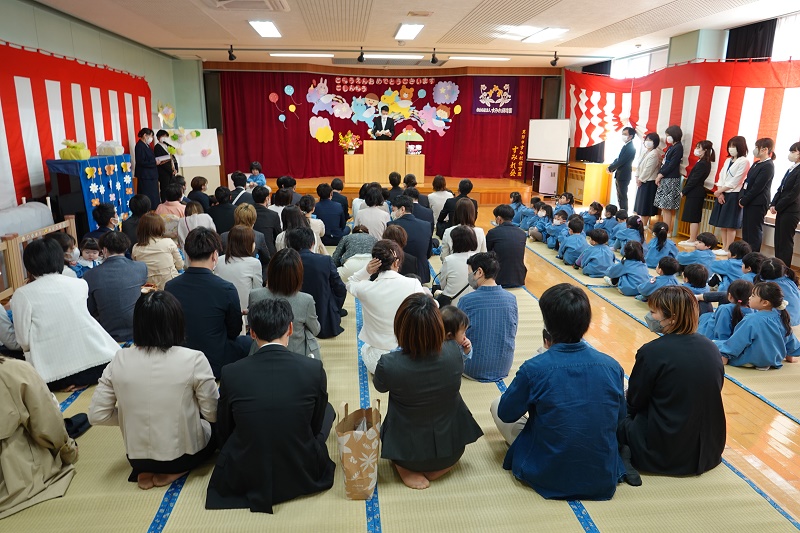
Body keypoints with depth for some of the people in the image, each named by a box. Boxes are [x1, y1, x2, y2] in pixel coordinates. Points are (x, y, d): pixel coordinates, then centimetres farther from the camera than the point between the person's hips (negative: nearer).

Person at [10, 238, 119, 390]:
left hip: (56, 374, -2)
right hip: (99, 362, 3)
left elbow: (24, 341, -3)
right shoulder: (81, 284, 5)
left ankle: (68, 384, 1)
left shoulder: (22, 295, -3)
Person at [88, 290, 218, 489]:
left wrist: (132, 416, 12)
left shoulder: (120, 360, -11)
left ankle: (146, 471, 11)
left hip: (137, 457, 4)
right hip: (183, 454, -4)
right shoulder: (193, 359, -21)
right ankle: (173, 471, 5)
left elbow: (97, 415, -5)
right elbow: (213, 414, -12)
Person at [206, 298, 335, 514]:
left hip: (243, 478, 1)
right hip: (301, 476, -1)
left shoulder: (231, 373, -13)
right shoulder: (314, 369, -14)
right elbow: (316, 425, 1)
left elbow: (223, 434, 2)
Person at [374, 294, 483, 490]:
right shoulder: (453, 352, -23)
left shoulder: (388, 364, -29)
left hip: (407, 452, -1)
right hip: (452, 449, 1)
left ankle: (407, 469, 8)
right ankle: (439, 467, 15)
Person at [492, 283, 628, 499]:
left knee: (497, 405, 12)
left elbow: (506, 414, -7)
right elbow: (619, 418, 5)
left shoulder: (534, 368, -23)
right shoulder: (612, 367, -12)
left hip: (547, 477, -5)